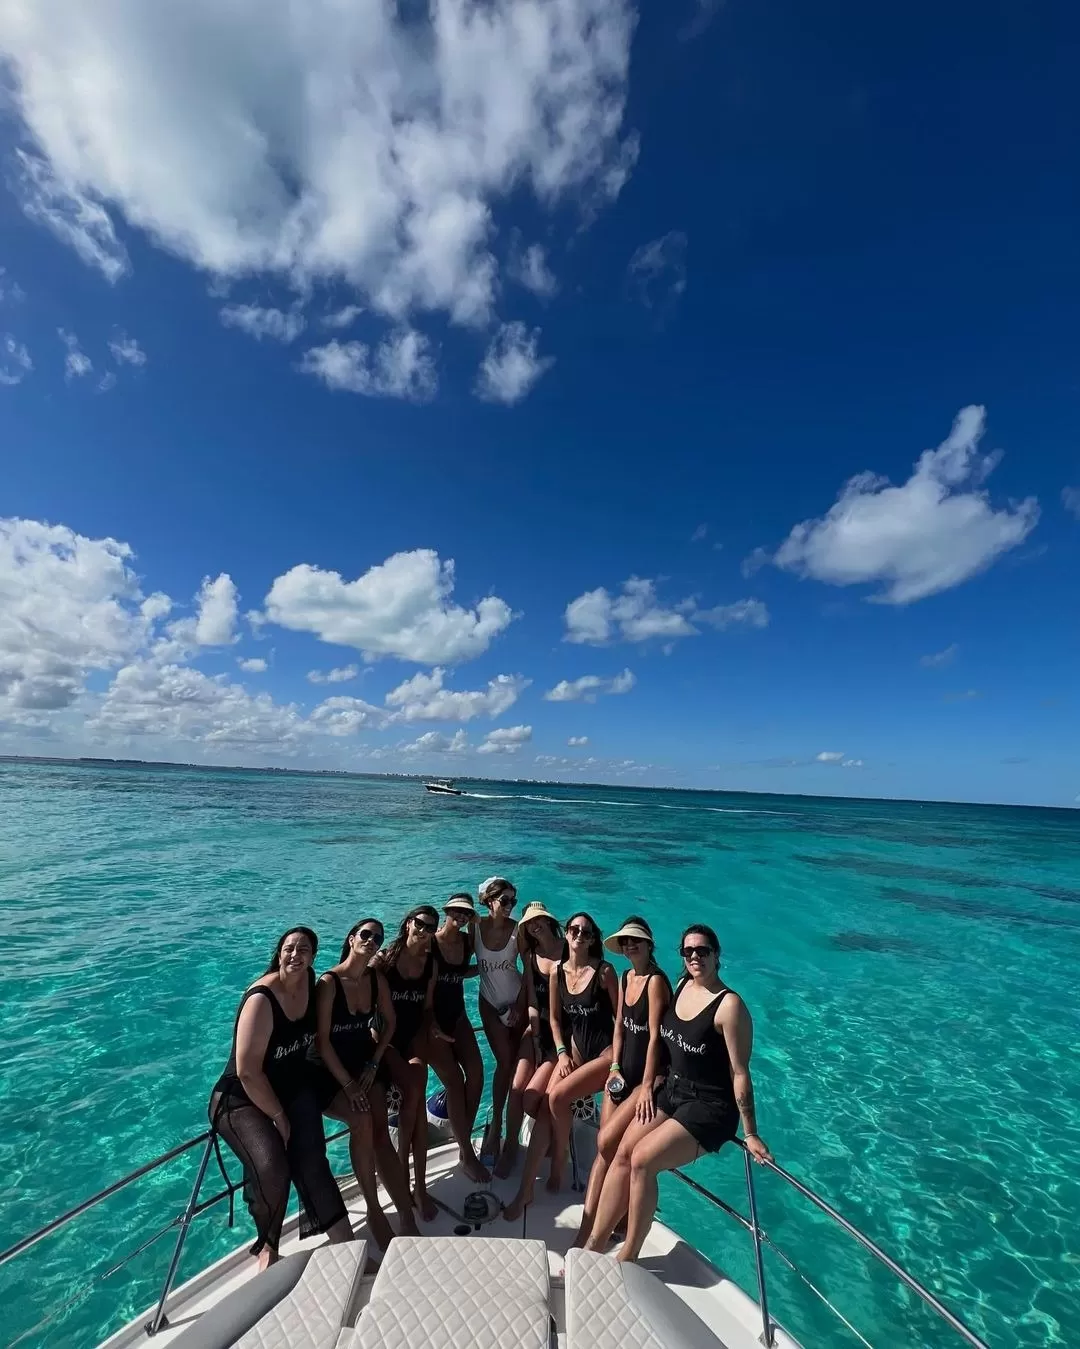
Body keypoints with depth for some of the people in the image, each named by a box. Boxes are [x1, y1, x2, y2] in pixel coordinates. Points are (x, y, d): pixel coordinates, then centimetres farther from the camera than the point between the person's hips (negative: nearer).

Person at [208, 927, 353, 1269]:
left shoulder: (310, 982, -7)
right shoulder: (261, 1000, -27)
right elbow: (248, 1072, -24)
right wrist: (279, 1117, -16)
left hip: (293, 1088, 5)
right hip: (241, 1099, -5)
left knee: (310, 1161, -16)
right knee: (272, 1170, -24)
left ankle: (345, 1244, -4)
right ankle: (268, 1246, 6)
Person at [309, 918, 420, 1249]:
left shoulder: (376, 979, -5)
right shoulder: (328, 983, -21)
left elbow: (389, 1021, 8)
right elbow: (323, 1041, -19)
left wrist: (373, 1064, -1)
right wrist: (348, 1085, -18)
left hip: (364, 1065, 4)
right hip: (328, 1072, -4)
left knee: (380, 1133, -15)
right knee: (362, 1122, -27)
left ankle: (407, 1216, -10)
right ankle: (374, 1211, -10)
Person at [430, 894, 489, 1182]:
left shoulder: (467, 941, 1)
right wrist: (431, 1024, -18)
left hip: (458, 1015, 5)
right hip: (432, 1019, -5)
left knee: (476, 1073, -10)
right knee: (455, 1080, -12)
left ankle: (464, 1141, 11)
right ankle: (467, 1155, 4)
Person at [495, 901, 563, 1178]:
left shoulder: (569, 950, -11)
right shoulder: (531, 955, 4)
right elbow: (531, 999, 4)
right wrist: (535, 1033, -5)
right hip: (538, 1028, 4)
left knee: (531, 1096, -11)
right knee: (516, 1088, -9)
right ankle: (510, 1147, 15)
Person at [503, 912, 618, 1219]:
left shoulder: (604, 971, -15)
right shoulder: (557, 971, 0)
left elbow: (620, 1016, -8)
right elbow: (554, 1018, 8)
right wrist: (562, 1053, -1)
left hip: (604, 1052, -5)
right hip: (574, 1049, 5)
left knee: (557, 1097, -20)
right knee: (544, 1108, -9)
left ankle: (557, 1167, 5)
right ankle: (525, 1189, 3)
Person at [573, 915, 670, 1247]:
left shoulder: (656, 981, -20)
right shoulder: (625, 978, 4)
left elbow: (655, 1036, -21)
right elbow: (619, 1026, 9)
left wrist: (647, 1087, -20)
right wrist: (615, 1068, 3)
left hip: (651, 1075, -7)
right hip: (625, 1071, 7)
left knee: (607, 1145, -10)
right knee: (605, 1150, 6)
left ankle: (585, 1238, 4)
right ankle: (586, 1235, 15)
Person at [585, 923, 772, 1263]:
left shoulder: (729, 1005, -22)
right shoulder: (681, 985, -1)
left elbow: (740, 1073, -18)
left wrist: (750, 1134, -13)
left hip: (709, 1108, -6)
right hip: (672, 1090, 6)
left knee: (643, 1158, -19)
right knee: (623, 1152, -7)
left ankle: (629, 1255, 1)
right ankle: (594, 1245, 6)